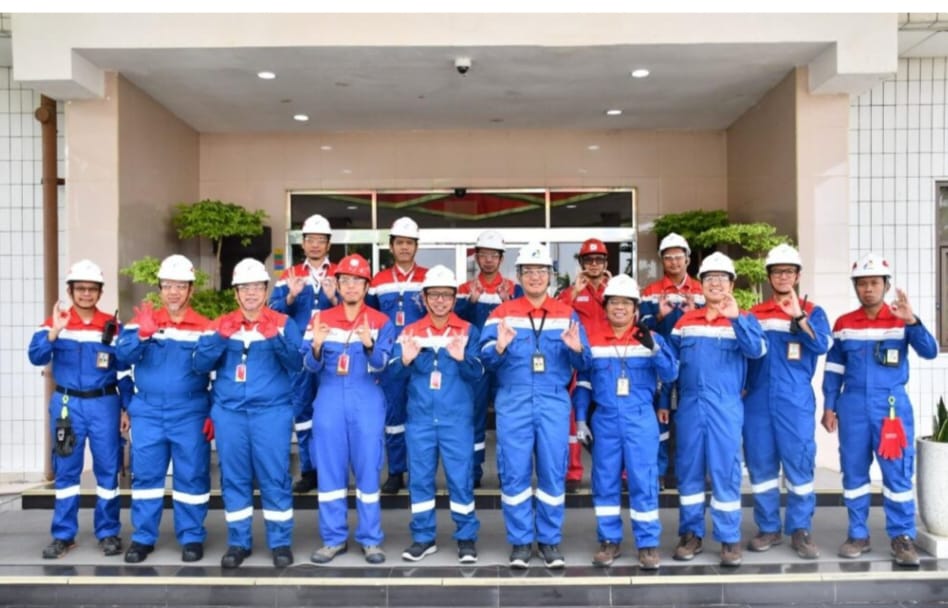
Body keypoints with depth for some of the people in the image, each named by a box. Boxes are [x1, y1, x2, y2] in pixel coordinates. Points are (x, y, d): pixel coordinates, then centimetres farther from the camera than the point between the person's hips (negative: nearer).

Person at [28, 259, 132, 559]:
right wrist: (54, 332, -28)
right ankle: (63, 534, 18)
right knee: (65, 470, 7)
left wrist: (127, 408, 0)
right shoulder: (54, 322, 2)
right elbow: (36, 357, -11)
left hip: (104, 404, 0)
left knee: (108, 469, 4)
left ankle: (109, 532, 16)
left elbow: (124, 371, 4)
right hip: (67, 404, 1)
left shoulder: (113, 326, 2)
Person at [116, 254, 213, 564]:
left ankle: (192, 538, 16)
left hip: (190, 414, -2)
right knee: (145, 475, 8)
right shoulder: (142, 321, 6)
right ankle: (143, 537, 21)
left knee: (191, 476, 4)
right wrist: (142, 333, -27)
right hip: (148, 413, 2)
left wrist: (213, 415, -4)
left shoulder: (205, 327, 1)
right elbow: (123, 355, -9)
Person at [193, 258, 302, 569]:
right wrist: (219, 337, -17)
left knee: (274, 477, 1)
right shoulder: (221, 324, 8)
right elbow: (200, 365, 0)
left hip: (272, 412, -2)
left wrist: (276, 338, -26)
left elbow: (296, 364, -9)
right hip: (229, 412, 2)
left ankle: (281, 542, 13)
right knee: (234, 479, 8)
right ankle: (238, 542, 21)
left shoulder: (283, 323, 2)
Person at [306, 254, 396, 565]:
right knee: (329, 470, 6)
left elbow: (381, 364, -10)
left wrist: (369, 345, -30)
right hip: (330, 402, 2)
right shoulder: (322, 319, 6)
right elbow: (312, 366, 1)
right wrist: (317, 347, -20)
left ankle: (371, 539, 15)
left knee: (368, 469, 3)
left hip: (367, 403, -2)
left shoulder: (380, 322, 1)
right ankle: (333, 538, 19)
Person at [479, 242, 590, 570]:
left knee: (553, 472, 5)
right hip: (513, 403, -1)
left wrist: (577, 349, -17)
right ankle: (520, 542, 16)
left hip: (554, 403, 1)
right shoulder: (501, 313, 5)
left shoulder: (567, 314, 8)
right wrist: (499, 348, -25)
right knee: (514, 473, 3)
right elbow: (486, 359, -4)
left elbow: (583, 364, 5)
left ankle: (550, 540, 20)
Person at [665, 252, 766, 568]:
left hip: (725, 407, -3)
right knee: (688, 469, 8)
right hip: (689, 405, 3)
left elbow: (757, 350, -18)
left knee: (725, 471, 0)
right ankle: (690, 534, 19)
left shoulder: (744, 319, 2)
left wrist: (735, 318, -31)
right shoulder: (685, 321, 10)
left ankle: (730, 539, 11)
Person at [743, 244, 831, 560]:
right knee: (760, 466, 6)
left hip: (795, 402, -2)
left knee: (799, 465, -1)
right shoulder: (754, 314, 11)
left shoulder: (812, 312, 5)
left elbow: (822, 346, -12)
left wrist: (798, 316, -22)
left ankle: (800, 531, 11)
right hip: (757, 401, 2)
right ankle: (768, 528, 18)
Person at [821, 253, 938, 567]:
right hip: (853, 406, 2)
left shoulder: (902, 320, 2)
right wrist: (829, 407, 5)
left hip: (892, 405, -2)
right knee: (853, 472, 7)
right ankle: (858, 534, 18)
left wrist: (911, 321, -28)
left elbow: (930, 352, -13)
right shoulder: (843, 324, 6)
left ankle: (902, 537, 13)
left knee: (898, 473, 1)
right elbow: (833, 369, 10)